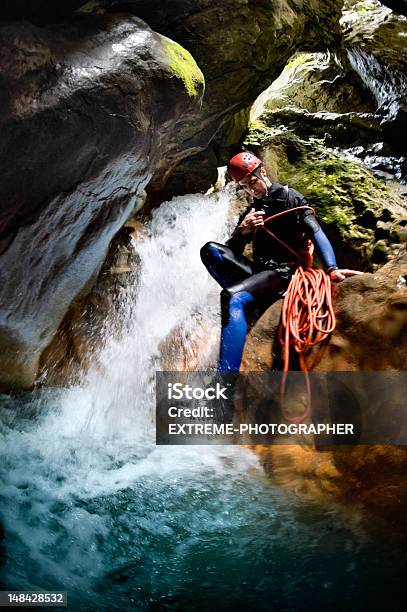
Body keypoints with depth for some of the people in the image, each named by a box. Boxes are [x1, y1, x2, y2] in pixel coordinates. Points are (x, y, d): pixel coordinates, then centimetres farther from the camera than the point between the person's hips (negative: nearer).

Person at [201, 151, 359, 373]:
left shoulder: (289, 197, 4)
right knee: (210, 250, -12)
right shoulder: (250, 212, 22)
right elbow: (231, 252, 14)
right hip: (260, 270, 7)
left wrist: (331, 269, -28)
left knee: (232, 296, -33)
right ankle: (249, 306, -21)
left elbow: (316, 232, -11)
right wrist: (242, 231, -8)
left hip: (284, 271, -6)